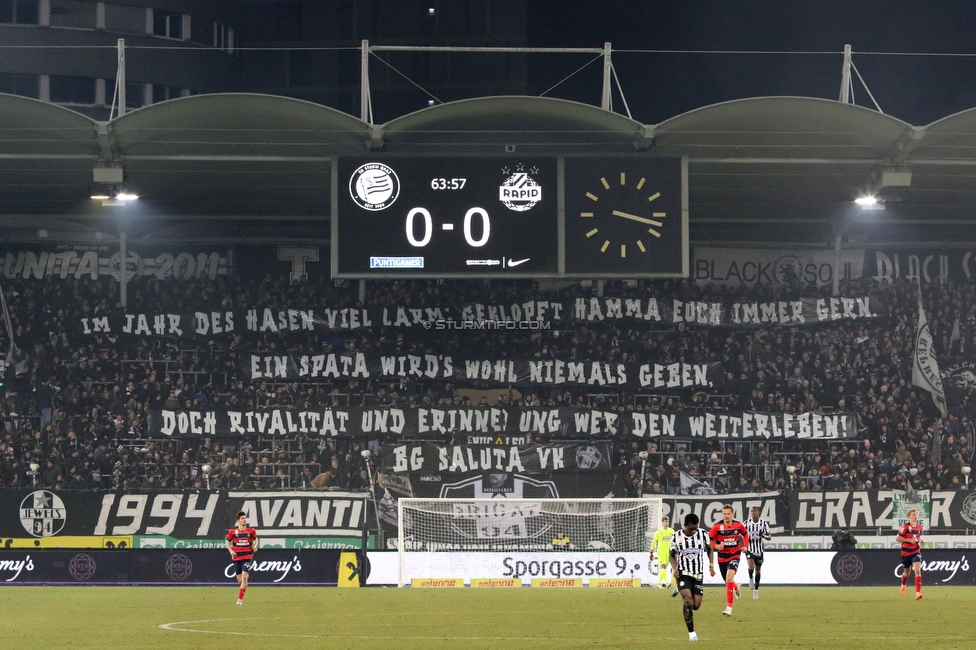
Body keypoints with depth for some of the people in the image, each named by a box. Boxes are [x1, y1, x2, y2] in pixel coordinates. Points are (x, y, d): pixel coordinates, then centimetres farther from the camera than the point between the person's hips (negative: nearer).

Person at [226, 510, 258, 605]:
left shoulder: (251, 530, -1)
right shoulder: (233, 531, -1)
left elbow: (255, 539, 15)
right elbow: (228, 541, 11)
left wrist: (255, 546, -5)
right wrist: (231, 551, -4)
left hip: (247, 557, -2)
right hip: (237, 557, 2)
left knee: (244, 577, -16)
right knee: (240, 580, 5)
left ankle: (240, 599, -13)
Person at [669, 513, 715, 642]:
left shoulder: (702, 535, -2)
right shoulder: (676, 537, -5)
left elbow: (709, 549, 14)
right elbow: (672, 555, 6)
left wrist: (711, 565, 2)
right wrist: (674, 568, -11)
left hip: (698, 575, 3)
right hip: (683, 574, -3)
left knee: (696, 605, 2)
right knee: (687, 600, -23)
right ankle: (691, 632, -14)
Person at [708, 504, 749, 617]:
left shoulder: (738, 525, -6)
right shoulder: (717, 527, -11)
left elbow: (745, 534, 15)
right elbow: (708, 539, -5)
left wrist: (745, 546, 2)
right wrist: (716, 546, -22)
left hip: (734, 556, -2)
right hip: (722, 557, 2)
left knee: (729, 578, -23)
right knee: (728, 582, 16)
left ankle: (729, 607, -22)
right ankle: (736, 588, 57)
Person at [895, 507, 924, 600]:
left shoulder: (919, 527, 4)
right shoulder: (905, 527, -12)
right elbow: (897, 538, -13)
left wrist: (920, 540, 1)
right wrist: (909, 540, -19)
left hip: (916, 552, 2)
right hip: (906, 553, -2)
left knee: (917, 570, -18)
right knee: (906, 572, 15)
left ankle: (918, 593, -24)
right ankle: (903, 585, 50)